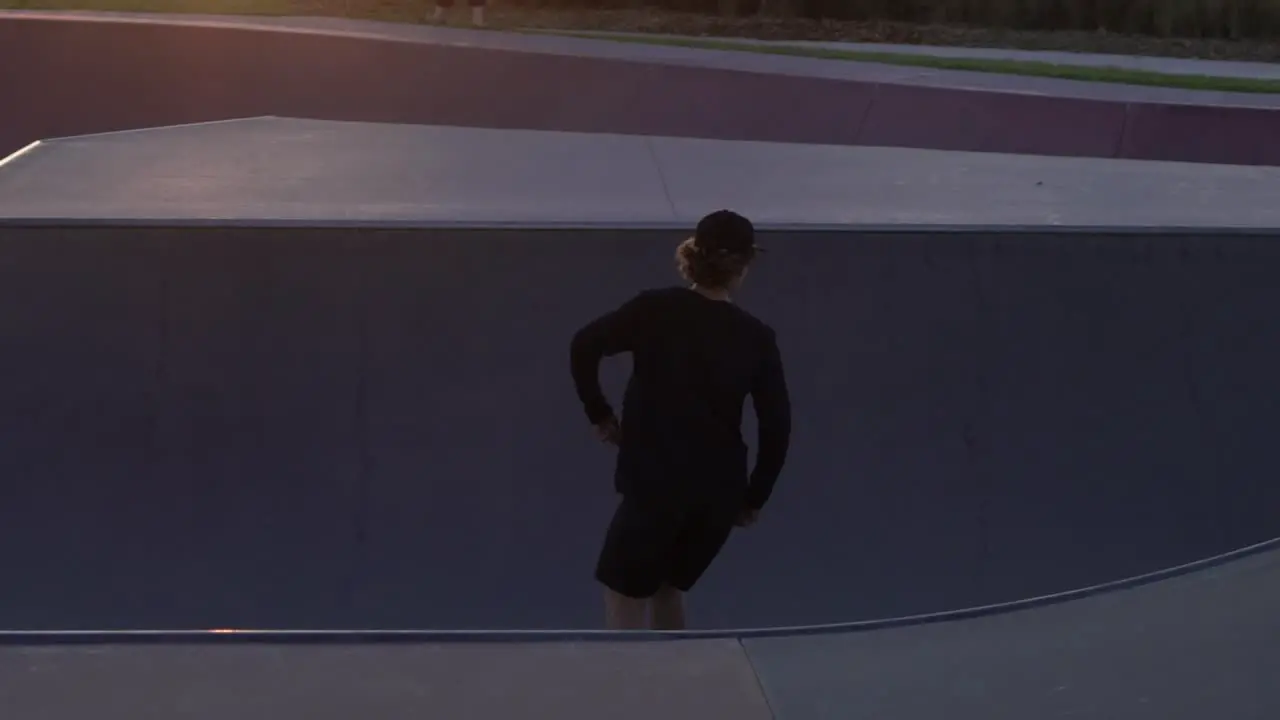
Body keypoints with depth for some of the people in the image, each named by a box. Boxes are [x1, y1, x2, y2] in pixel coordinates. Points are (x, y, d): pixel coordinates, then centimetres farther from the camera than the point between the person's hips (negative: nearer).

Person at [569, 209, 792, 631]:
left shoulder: (656, 309, -5)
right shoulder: (757, 339, 0)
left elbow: (584, 346, -12)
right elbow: (777, 429, 1)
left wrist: (599, 412, 3)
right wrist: (754, 498, 14)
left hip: (655, 484, -4)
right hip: (719, 493, 4)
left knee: (625, 599, 6)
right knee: (669, 589, 24)